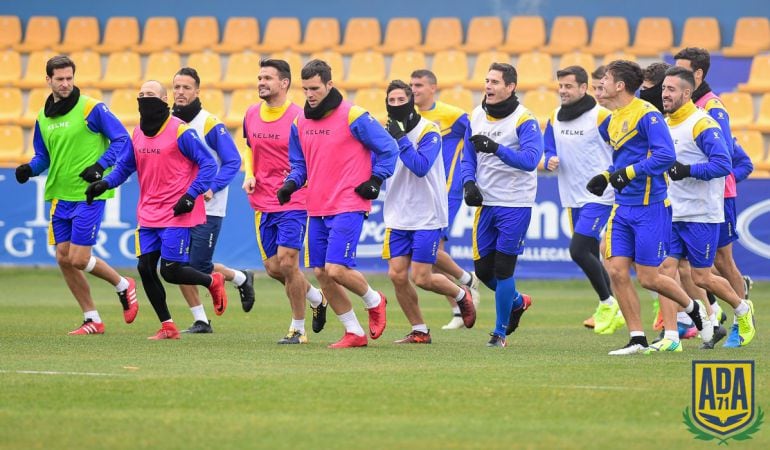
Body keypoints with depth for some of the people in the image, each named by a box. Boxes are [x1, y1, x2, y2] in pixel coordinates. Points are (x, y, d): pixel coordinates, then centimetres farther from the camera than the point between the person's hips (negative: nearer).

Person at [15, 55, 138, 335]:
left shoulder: (91, 108, -9)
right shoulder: (43, 118, 10)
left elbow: (122, 139, -8)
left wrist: (100, 166, -20)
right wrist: (29, 169, -1)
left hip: (88, 195, -7)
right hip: (59, 196, 7)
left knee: (78, 259, -10)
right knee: (64, 259, 3)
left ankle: (123, 286, 18)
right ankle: (92, 320, 14)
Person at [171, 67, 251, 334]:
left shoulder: (210, 124, -11)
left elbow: (233, 162, -10)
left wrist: (212, 188, -21)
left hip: (207, 209, -5)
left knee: (199, 268, -6)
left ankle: (241, 279, 24)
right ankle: (200, 321, 8)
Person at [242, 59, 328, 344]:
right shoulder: (251, 115, 6)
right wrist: (249, 174, 7)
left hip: (294, 203, -6)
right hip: (263, 205, 6)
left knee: (287, 262, -12)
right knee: (273, 267, 6)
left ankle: (298, 328, 2)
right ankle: (316, 298, 34)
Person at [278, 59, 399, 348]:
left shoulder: (353, 116, -10)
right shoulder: (300, 122, 9)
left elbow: (388, 148, -3)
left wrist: (375, 181, -8)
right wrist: (291, 183, 2)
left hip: (348, 207, -7)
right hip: (316, 210, 7)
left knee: (336, 269, -16)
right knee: (321, 274, 3)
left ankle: (374, 301, 14)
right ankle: (354, 333, 15)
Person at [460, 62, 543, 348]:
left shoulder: (524, 120, -13)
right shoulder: (476, 117, 6)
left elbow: (530, 159, -24)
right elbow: (468, 157, 15)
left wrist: (496, 148, -35)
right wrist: (469, 182, -4)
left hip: (515, 204, -6)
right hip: (486, 202, 6)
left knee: (503, 269, -6)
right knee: (482, 269, 7)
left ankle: (500, 332, 7)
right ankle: (518, 302, 35)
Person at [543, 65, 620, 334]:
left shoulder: (601, 116, -11)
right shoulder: (555, 119, 8)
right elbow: (548, 150, 17)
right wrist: (550, 161, -5)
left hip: (599, 196, -7)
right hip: (572, 198, 7)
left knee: (578, 250, -18)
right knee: (590, 256, 10)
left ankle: (607, 303, -2)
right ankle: (612, 313, 21)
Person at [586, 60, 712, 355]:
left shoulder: (646, 114, -14)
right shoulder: (611, 120, 12)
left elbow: (666, 155, -23)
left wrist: (628, 173, -23)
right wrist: (606, 176, 9)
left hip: (650, 207, -8)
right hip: (622, 208, 8)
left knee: (648, 278, -4)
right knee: (617, 271, -3)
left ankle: (694, 309, 22)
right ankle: (637, 339, 4)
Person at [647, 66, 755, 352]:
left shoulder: (702, 124, -14)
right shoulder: (665, 125, 11)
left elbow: (723, 164, -21)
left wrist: (688, 171, -27)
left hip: (702, 216, -7)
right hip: (673, 213, 7)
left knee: (701, 278, 0)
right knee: (666, 268, -4)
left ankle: (742, 309, 27)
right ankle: (670, 337, -3)